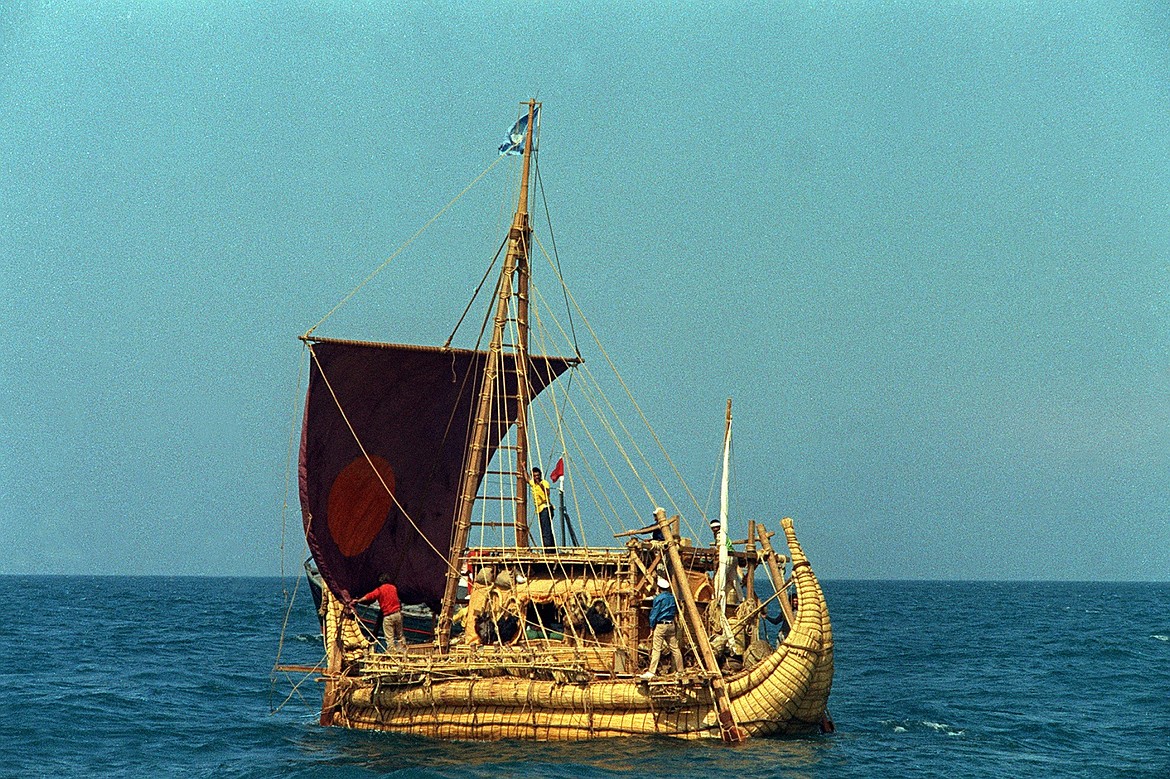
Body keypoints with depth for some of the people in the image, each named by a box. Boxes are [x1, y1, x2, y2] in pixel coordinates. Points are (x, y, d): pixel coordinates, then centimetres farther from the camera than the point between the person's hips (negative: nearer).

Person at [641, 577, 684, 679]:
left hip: (660, 625, -6)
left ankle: (651, 672, -13)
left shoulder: (658, 598, -8)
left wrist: (651, 627, -3)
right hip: (671, 625, 6)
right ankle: (679, 670, 13)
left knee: (656, 649, -9)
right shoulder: (673, 598, 10)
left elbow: (654, 613, -7)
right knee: (674, 648, 10)